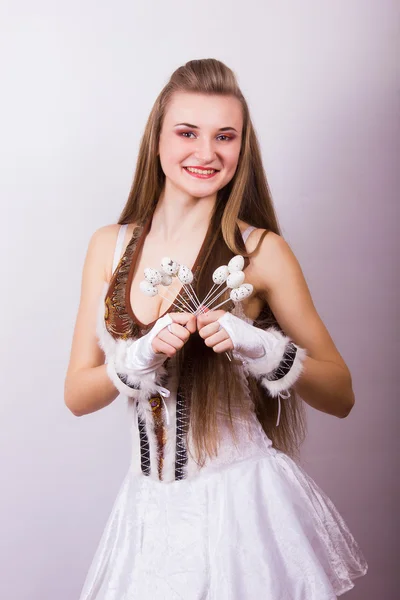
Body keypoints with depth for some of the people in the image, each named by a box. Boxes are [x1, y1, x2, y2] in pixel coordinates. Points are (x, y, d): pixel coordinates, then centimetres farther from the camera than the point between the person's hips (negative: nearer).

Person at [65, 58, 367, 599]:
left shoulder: (261, 251, -9)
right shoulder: (110, 246, 1)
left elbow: (341, 396, -5)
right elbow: (77, 395, 0)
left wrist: (262, 349, -22)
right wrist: (143, 358, -19)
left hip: (245, 505, -3)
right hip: (151, 509, 3)